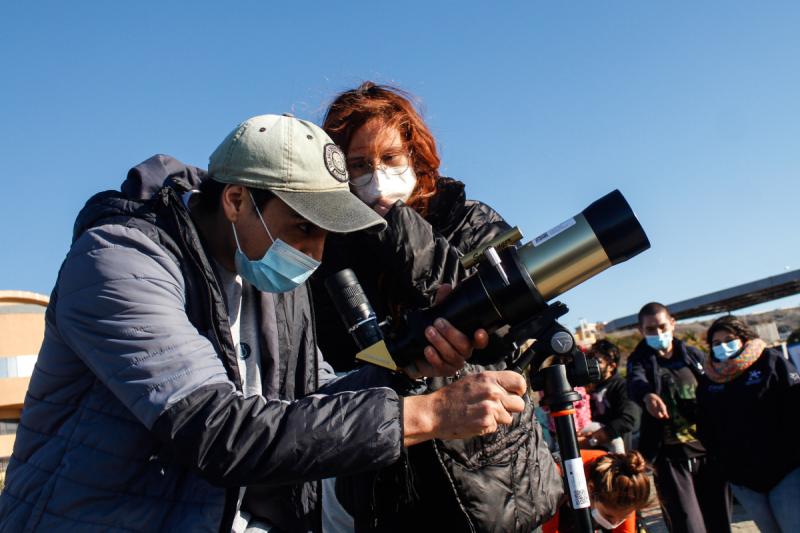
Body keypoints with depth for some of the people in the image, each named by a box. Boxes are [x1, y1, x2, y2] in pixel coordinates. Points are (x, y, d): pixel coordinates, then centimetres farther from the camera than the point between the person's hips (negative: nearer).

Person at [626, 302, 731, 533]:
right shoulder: (640, 360, 2)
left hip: (709, 449, 3)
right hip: (671, 455, -3)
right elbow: (635, 383, -20)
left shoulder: (693, 355, 11)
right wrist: (647, 395, -43)